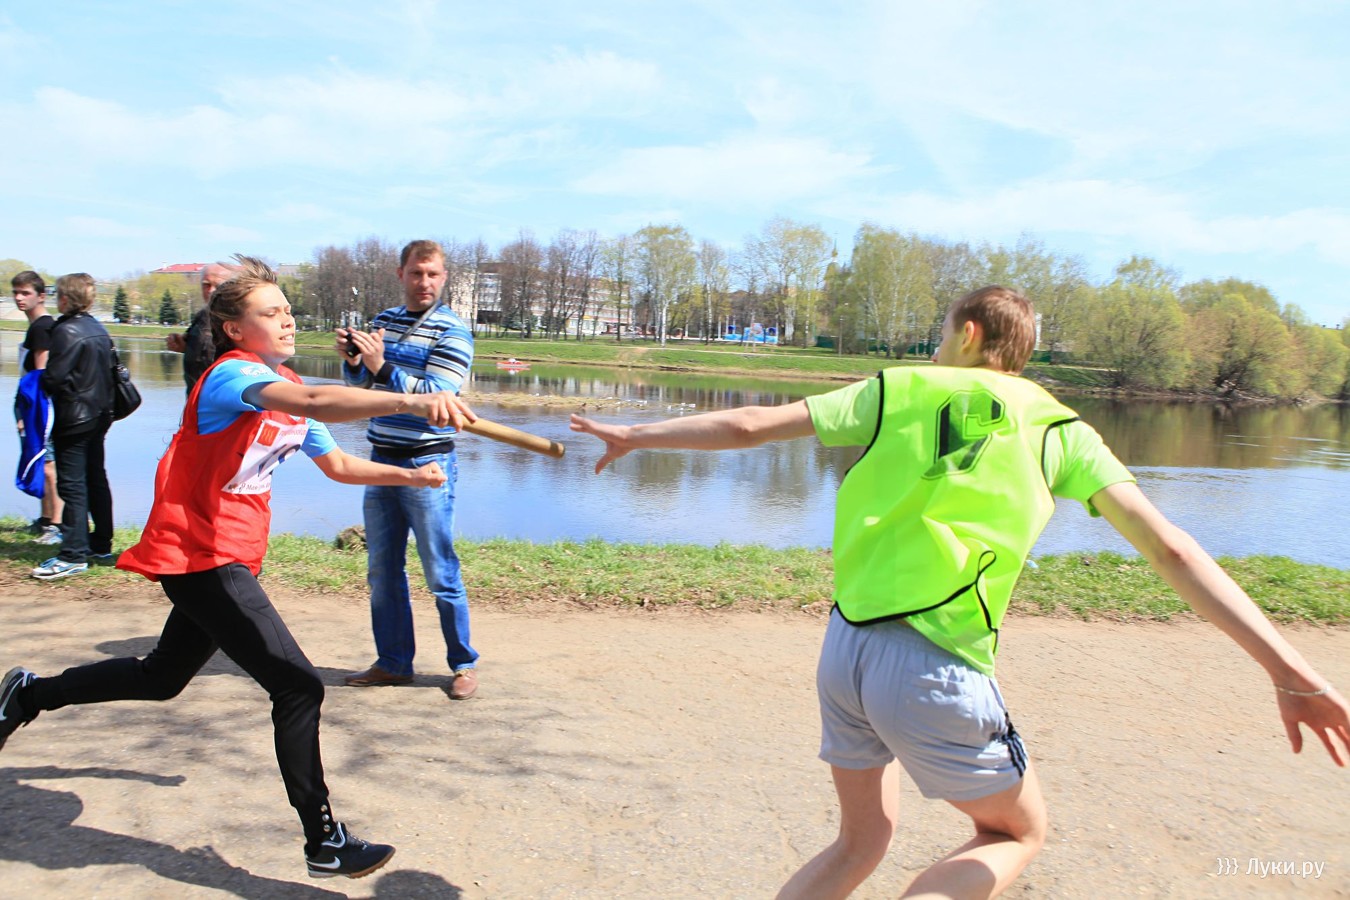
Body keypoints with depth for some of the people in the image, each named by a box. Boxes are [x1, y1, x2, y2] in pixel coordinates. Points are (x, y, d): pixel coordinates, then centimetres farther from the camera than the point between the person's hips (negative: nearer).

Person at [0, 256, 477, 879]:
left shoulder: (287, 387, 10)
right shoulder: (234, 374, -19)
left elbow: (337, 465, 19)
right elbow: (315, 402, -41)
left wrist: (406, 476, 9)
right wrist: (410, 401, -54)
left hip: (229, 559, 10)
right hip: (197, 556, -10)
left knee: (163, 677, 27)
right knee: (297, 685, -14)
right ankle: (323, 842, -4)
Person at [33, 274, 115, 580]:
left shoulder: (66, 331, -15)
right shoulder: (99, 329, 9)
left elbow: (53, 377, -18)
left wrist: (37, 380, 1)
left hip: (73, 419, -8)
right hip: (99, 414, 8)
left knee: (72, 485, -6)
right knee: (96, 480, 14)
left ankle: (73, 555, -4)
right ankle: (101, 546, 21)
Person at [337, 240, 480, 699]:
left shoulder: (452, 332, -9)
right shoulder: (384, 321, 11)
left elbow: (436, 395, -19)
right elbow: (358, 385, 16)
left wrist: (381, 366, -27)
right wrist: (352, 359, -5)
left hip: (428, 465, -6)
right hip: (382, 461, 7)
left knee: (441, 575, 0)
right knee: (383, 571, 12)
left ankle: (464, 664, 14)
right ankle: (393, 662, 24)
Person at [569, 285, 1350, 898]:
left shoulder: (894, 393, 7)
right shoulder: (1058, 430, 3)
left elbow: (750, 426, 5)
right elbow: (1168, 547, -6)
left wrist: (636, 436, 18)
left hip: (845, 649, 4)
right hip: (933, 672, -3)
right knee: (1019, 833, 24)